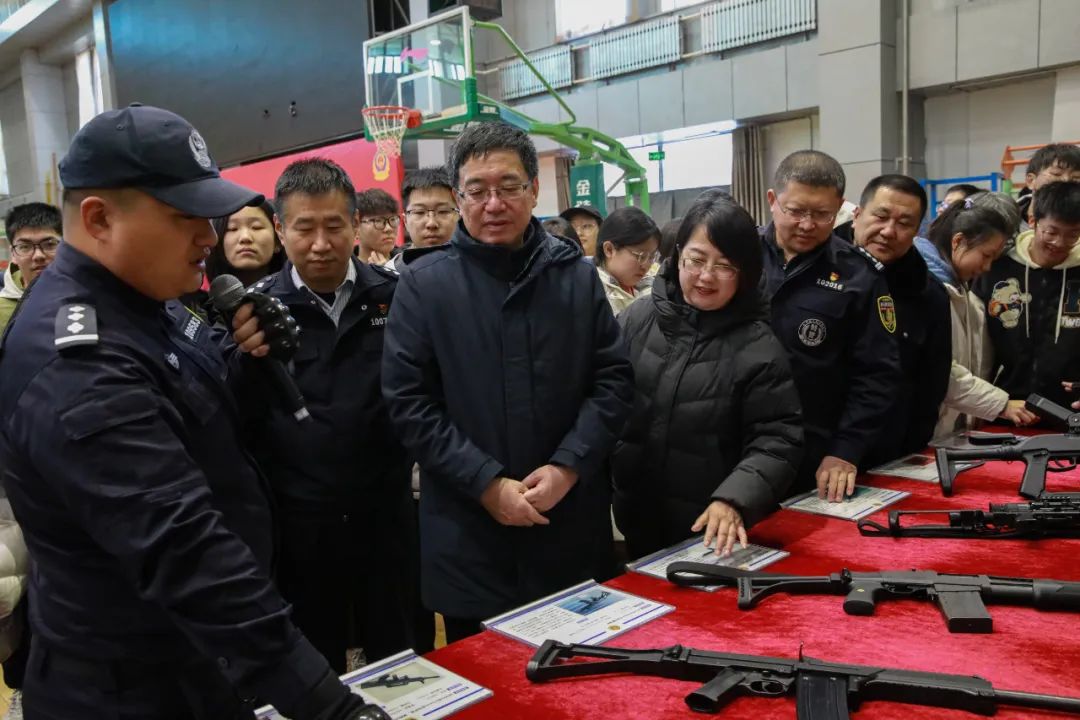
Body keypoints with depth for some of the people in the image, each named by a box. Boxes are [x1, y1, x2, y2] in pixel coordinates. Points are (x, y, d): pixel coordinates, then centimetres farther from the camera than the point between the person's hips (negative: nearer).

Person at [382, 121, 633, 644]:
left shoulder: (575, 274, 3)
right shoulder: (424, 283, -4)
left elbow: (614, 378, 2)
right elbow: (408, 402, -7)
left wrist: (568, 466, -11)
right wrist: (487, 483, -15)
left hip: (574, 527, 2)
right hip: (468, 538, -2)